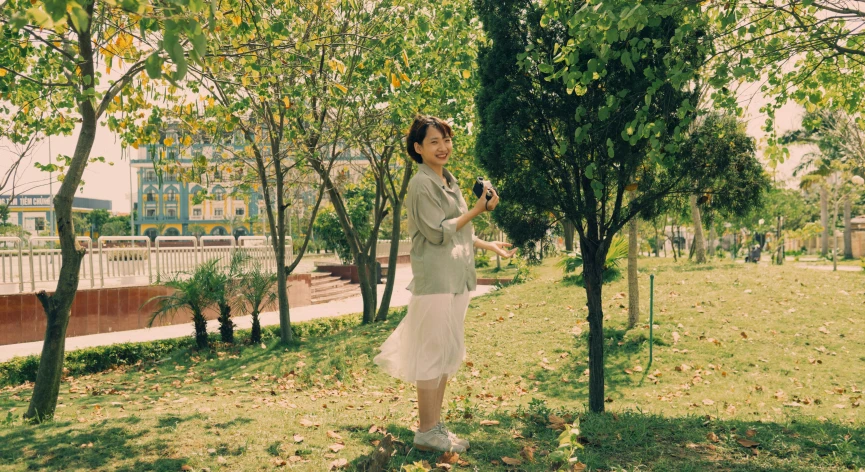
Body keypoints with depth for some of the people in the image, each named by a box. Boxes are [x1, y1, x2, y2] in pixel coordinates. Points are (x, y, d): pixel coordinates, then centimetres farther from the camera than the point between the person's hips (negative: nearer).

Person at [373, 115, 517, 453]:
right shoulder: (422, 184, -12)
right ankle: (426, 432, 8)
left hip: (456, 279, 9)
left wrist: (489, 246, 22)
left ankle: (435, 424, 23)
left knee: (447, 355, 13)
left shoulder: (449, 181, 16)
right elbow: (438, 233, -17)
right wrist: (477, 210, -16)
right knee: (432, 355, -3)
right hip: (435, 280, -9)